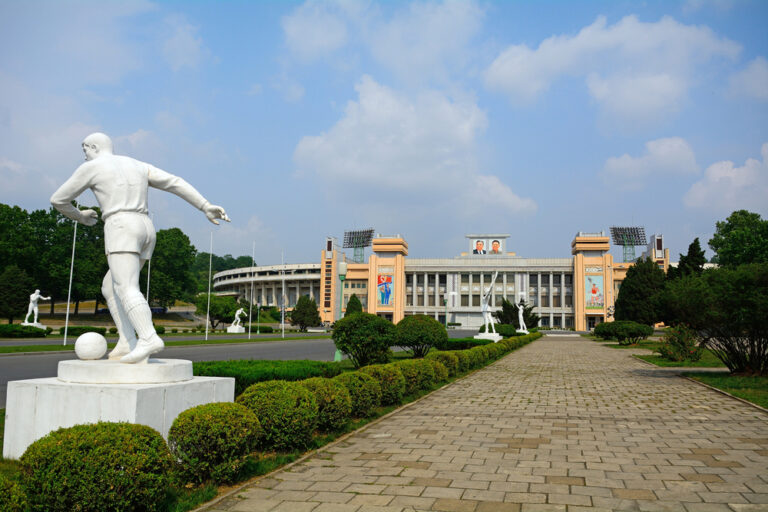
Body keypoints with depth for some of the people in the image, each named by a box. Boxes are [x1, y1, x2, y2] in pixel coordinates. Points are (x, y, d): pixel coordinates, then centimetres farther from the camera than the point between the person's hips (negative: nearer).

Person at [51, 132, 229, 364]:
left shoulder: (91, 168, 7)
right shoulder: (138, 165, 23)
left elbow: (58, 200, 12)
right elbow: (175, 183, 13)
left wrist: (80, 217, 34)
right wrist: (206, 207, 6)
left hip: (122, 230, -8)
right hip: (146, 231, 8)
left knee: (126, 290, -22)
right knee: (109, 288, 16)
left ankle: (149, 339, -44)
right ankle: (127, 343, 2)